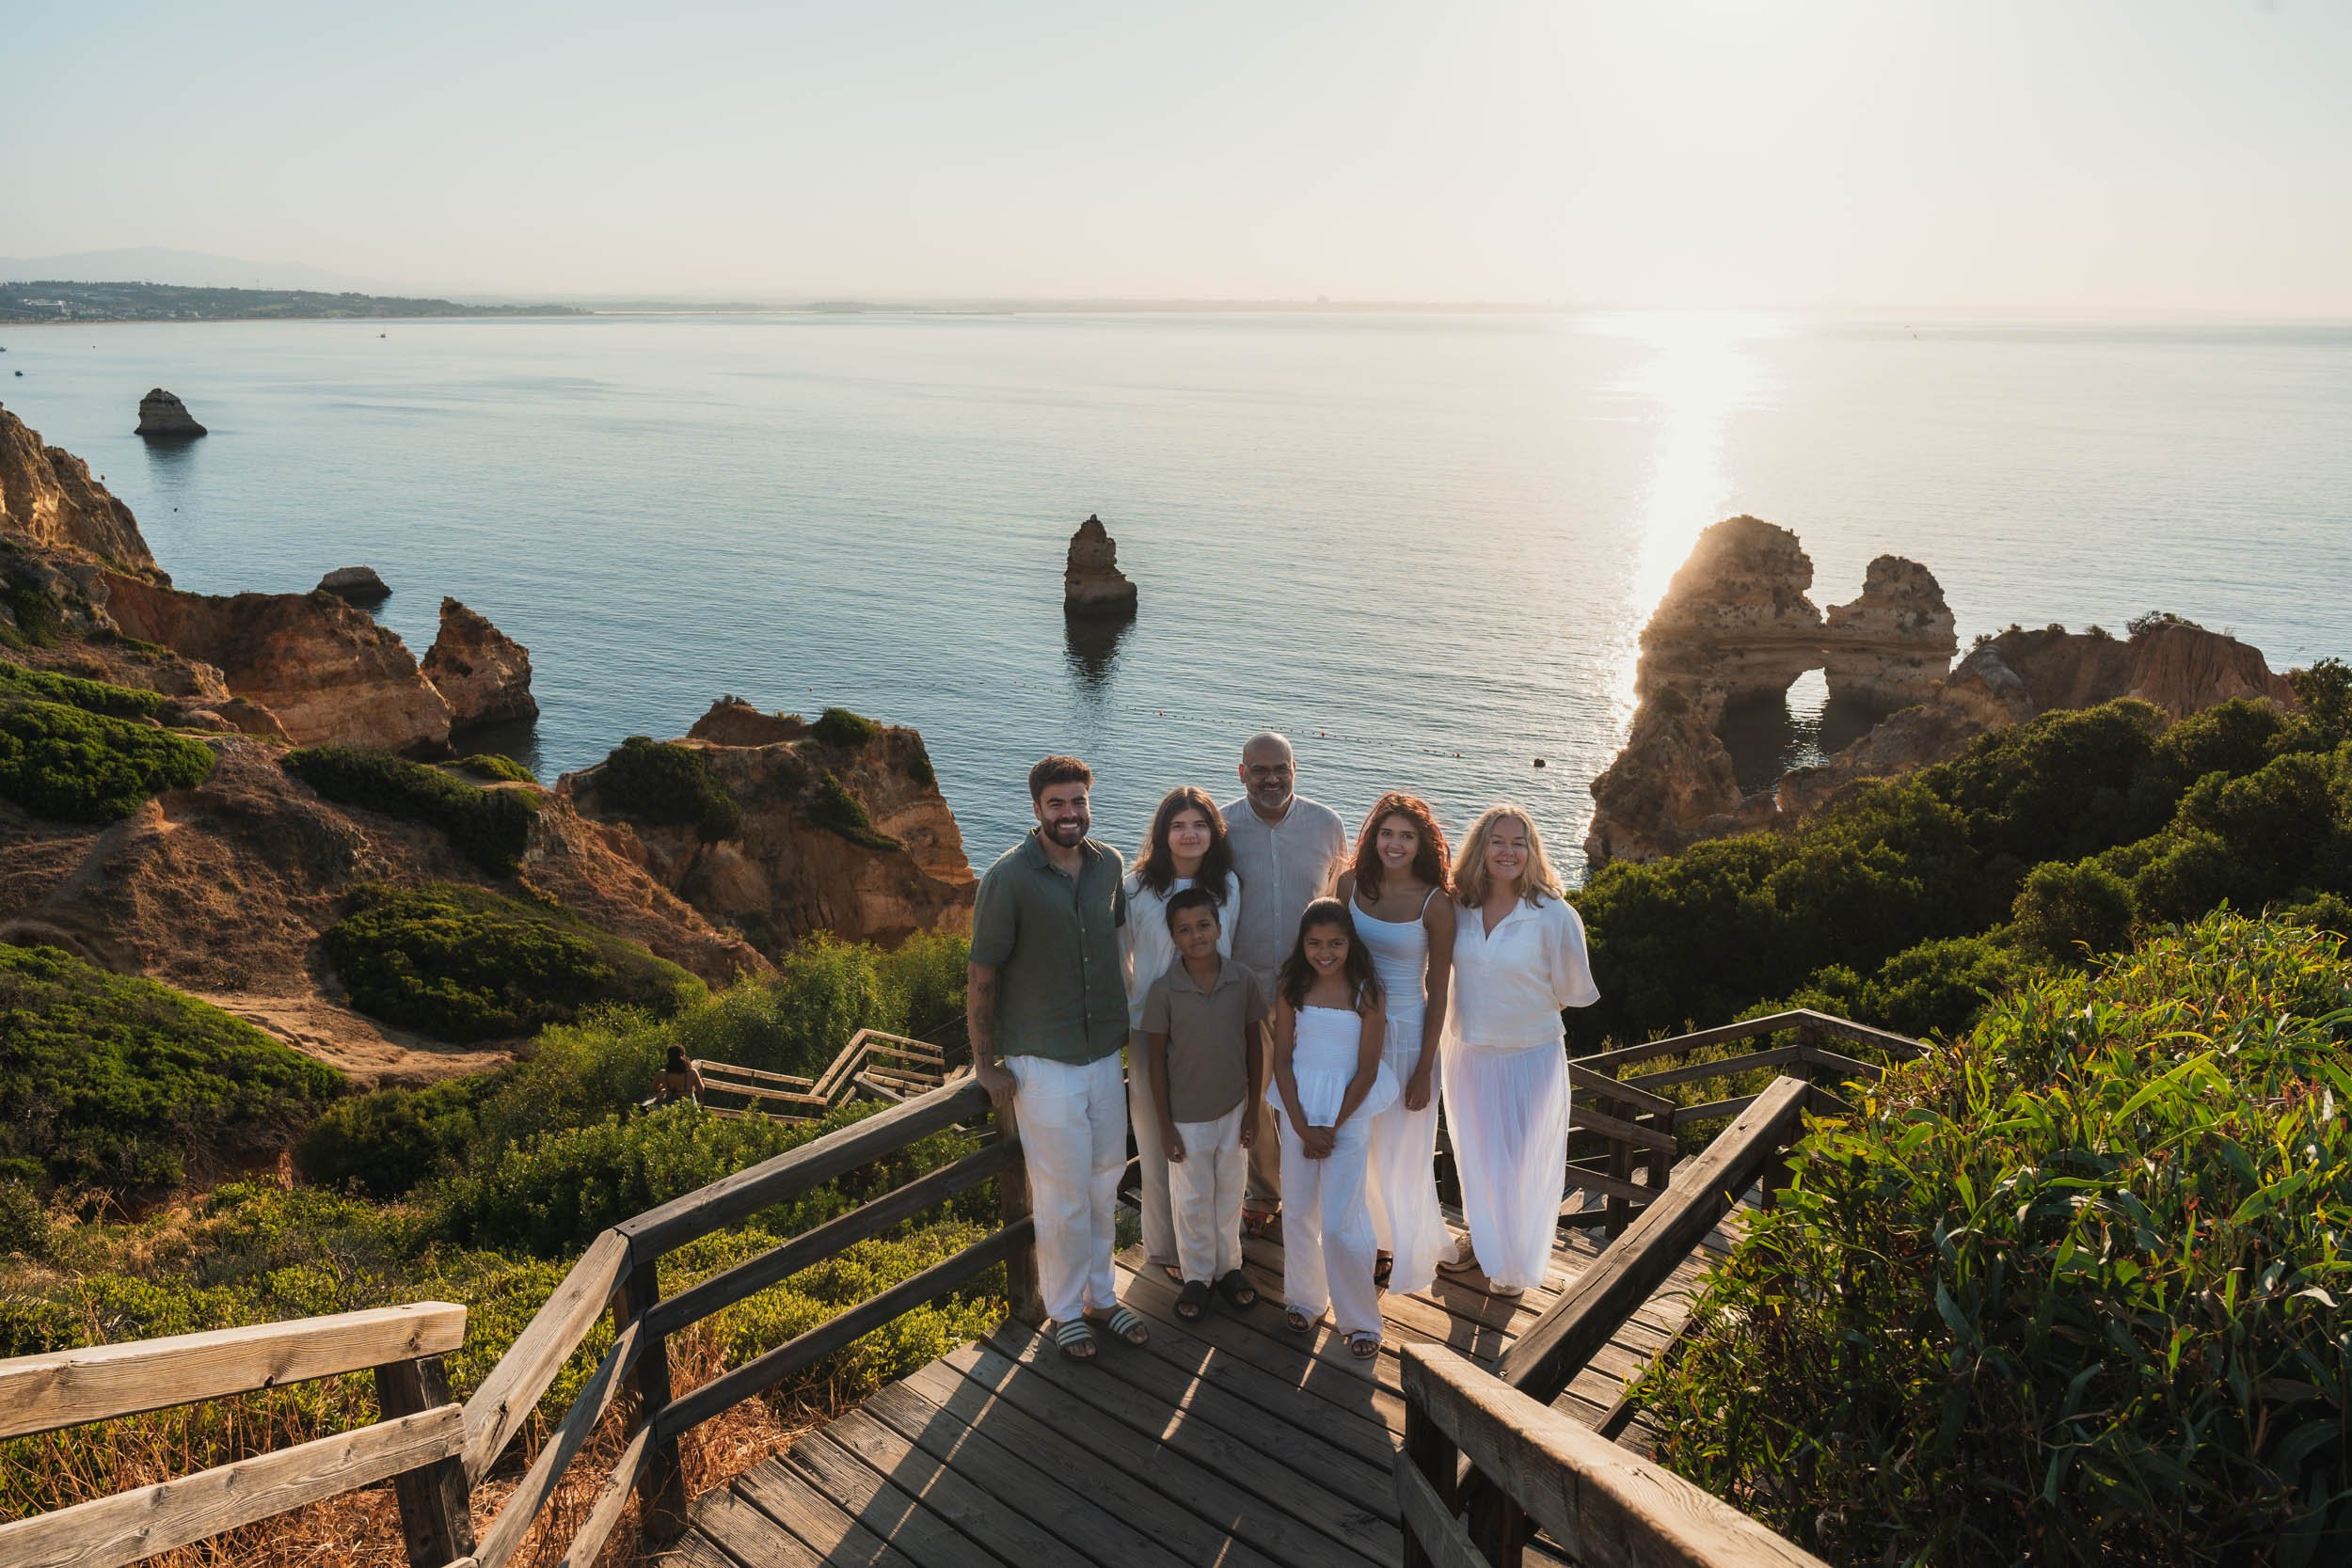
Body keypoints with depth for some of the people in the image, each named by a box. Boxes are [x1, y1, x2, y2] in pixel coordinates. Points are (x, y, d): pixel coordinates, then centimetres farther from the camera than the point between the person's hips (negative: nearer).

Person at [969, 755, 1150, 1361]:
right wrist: (986, 1064, -8)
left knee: (1104, 1181, 17)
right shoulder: (1008, 878, -16)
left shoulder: (1108, 865, 0)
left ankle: (1100, 1294, 36)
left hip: (1106, 1052, 5)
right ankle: (1065, 1309, 27)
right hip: (1043, 1061, -5)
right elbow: (981, 977, -11)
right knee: (1063, 1193, 5)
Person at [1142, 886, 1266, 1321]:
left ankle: (1229, 1267, 36)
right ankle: (1197, 1277, 30)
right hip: (1187, 1116, -2)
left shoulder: (1242, 981, -9)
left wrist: (1254, 1108, 2)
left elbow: (1255, 1046, 0)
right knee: (1192, 1201, 12)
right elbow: (1156, 1060, -7)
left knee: (1230, 1194, 17)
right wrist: (1165, 1124, -6)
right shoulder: (1163, 991, -14)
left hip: (1234, 1110, 2)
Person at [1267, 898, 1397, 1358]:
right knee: (1299, 1212, 11)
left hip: (1349, 1111, -3)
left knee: (1342, 1219, -3)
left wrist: (1333, 1128, -8)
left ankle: (1360, 1319, 12)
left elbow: (1367, 1070, -7)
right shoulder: (1291, 989, -4)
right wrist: (1302, 1127, -8)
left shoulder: (1365, 993, -9)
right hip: (1299, 1109, 3)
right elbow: (1282, 1060, -2)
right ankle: (1305, 1297, 31)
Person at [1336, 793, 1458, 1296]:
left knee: (1398, 1149, 10)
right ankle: (1371, 1241, 38)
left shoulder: (1435, 904, -15)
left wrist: (1424, 1070, -10)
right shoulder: (1351, 884, -5)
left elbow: (1437, 991, -10)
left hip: (1405, 1030, -4)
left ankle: (1404, 1249, 34)